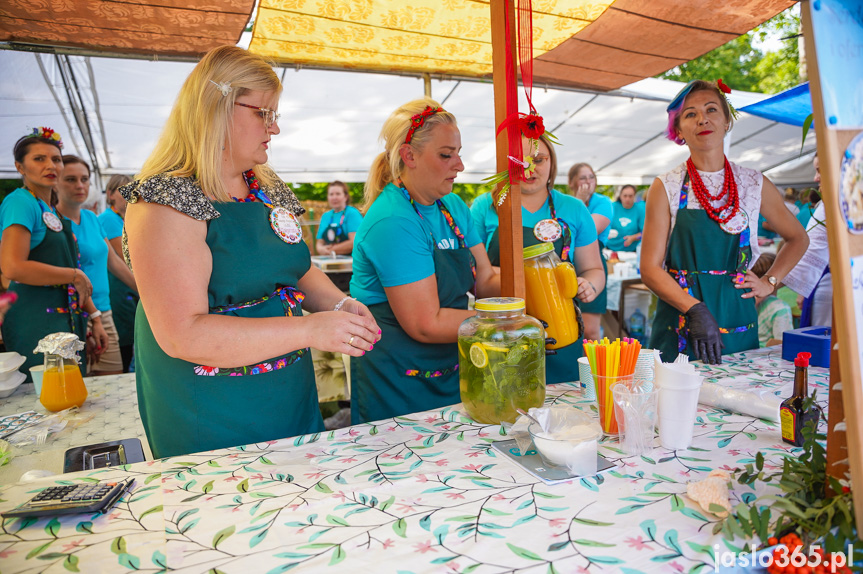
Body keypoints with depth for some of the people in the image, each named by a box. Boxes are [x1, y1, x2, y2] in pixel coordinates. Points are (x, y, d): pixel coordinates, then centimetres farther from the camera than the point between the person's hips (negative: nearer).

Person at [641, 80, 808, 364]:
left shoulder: (755, 184, 5)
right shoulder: (665, 187, -4)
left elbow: (797, 238, 22)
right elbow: (650, 268, -8)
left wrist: (769, 282, 8)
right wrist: (695, 309, -21)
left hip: (738, 325, 3)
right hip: (681, 327, -2)